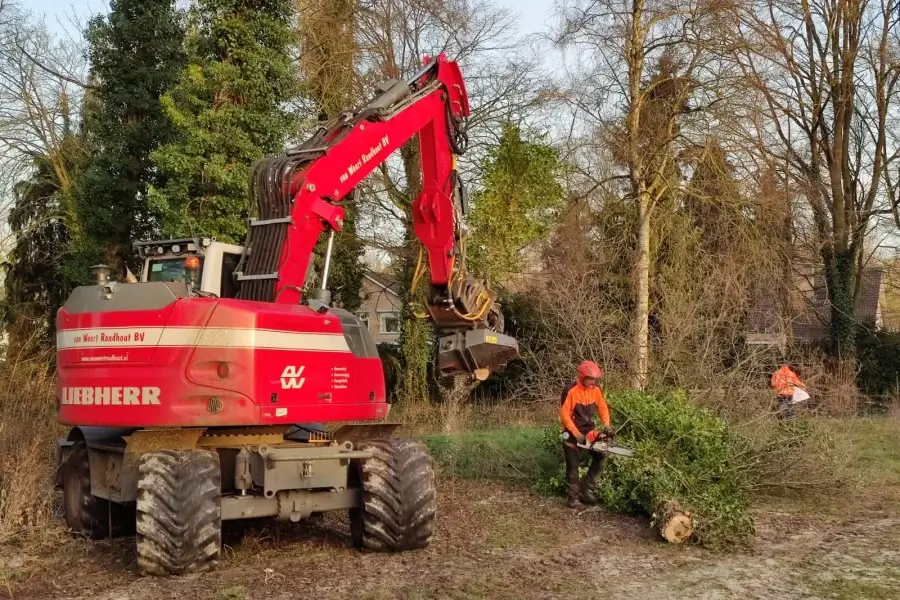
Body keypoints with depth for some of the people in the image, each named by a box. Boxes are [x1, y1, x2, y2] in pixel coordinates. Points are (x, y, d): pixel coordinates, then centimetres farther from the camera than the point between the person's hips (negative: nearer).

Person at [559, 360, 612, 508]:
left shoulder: (596, 390, -3)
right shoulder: (571, 391, -21)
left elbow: (603, 408, 6)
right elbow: (564, 414, -20)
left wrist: (606, 425, -11)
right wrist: (577, 434, -21)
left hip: (589, 430, 5)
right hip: (573, 432, -5)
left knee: (600, 457, -3)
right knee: (573, 465, -2)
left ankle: (586, 489, 9)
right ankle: (574, 497, 8)